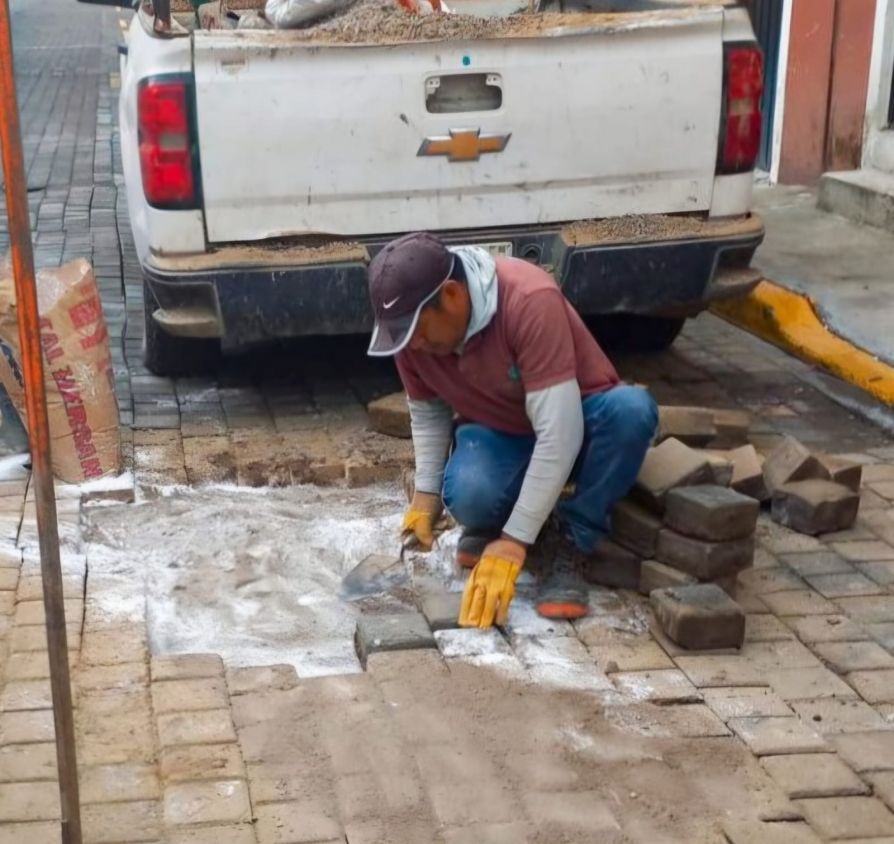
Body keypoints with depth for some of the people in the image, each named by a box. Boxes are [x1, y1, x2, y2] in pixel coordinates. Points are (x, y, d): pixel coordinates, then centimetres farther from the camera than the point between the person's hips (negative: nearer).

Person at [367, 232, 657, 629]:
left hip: (575, 426, -2)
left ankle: (568, 544, -18)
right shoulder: (411, 326, -17)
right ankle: (490, 525, 3)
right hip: (500, 434, 2)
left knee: (631, 408, -37)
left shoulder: (530, 301, -34)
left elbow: (559, 432, -36)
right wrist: (425, 494, -9)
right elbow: (427, 411, 3)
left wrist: (514, 542, -36)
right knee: (468, 495, -34)